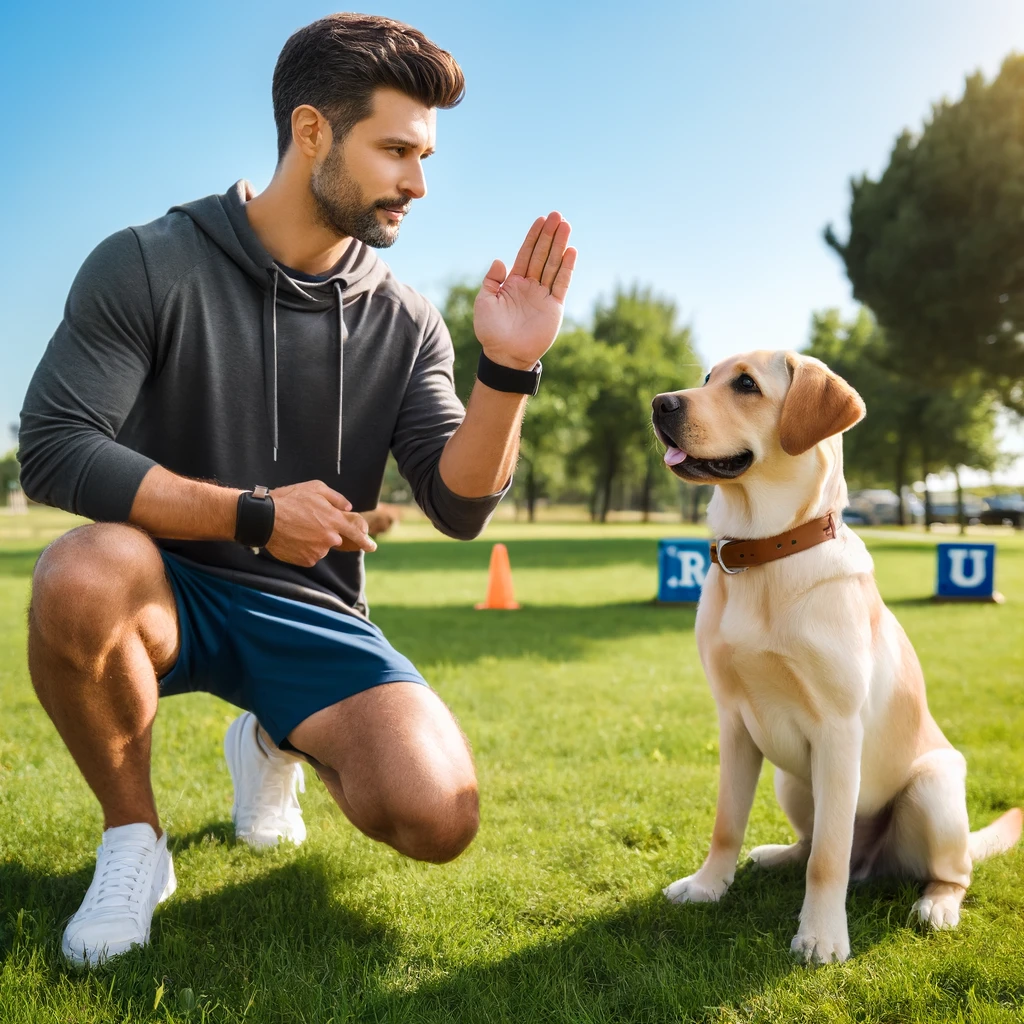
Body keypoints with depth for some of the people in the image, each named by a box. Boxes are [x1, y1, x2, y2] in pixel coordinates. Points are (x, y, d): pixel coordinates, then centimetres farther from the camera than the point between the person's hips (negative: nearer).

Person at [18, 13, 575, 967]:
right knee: (81, 575, -38)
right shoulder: (149, 264, -8)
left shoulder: (403, 323, 1)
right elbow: (51, 448, -16)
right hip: (167, 585, -2)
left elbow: (459, 506, -5)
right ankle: (132, 839, -7)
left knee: (437, 816, -20)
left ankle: (275, 743, 17)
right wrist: (251, 514, -20)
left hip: (309, 611, 3)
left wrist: (507, 370, -20)